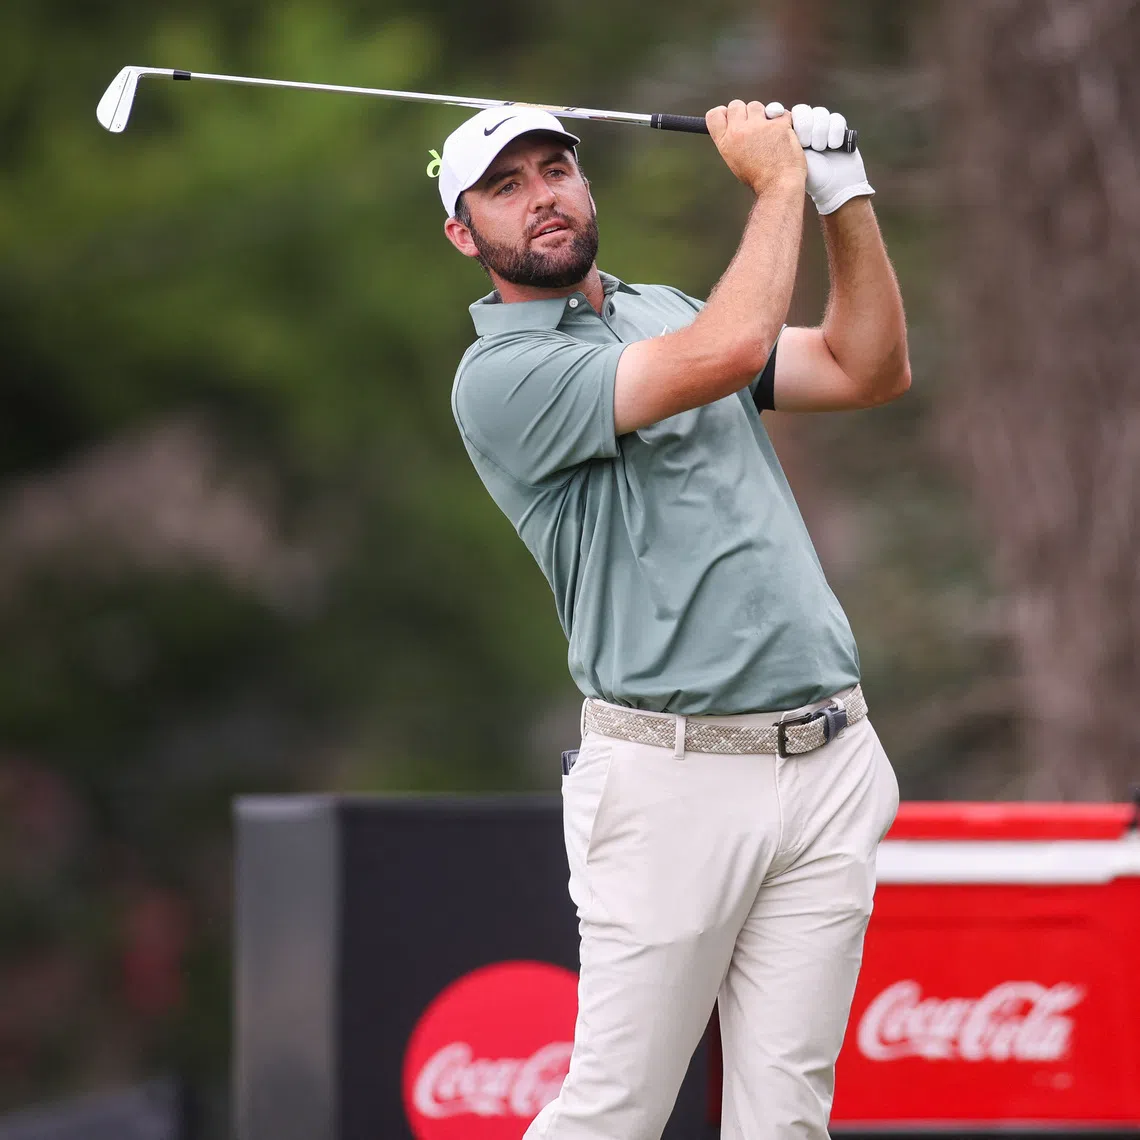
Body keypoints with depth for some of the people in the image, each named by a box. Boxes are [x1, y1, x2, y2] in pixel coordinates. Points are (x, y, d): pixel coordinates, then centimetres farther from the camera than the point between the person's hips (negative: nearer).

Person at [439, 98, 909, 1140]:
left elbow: (870, 371, 18)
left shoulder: (663, 312, 20)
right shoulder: (502, 376, -7)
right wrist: (779, 181, -7)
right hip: (676, 777, -6)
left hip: (829, 766, 6)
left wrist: (846, 194, 7)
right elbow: (728, 354, -19)